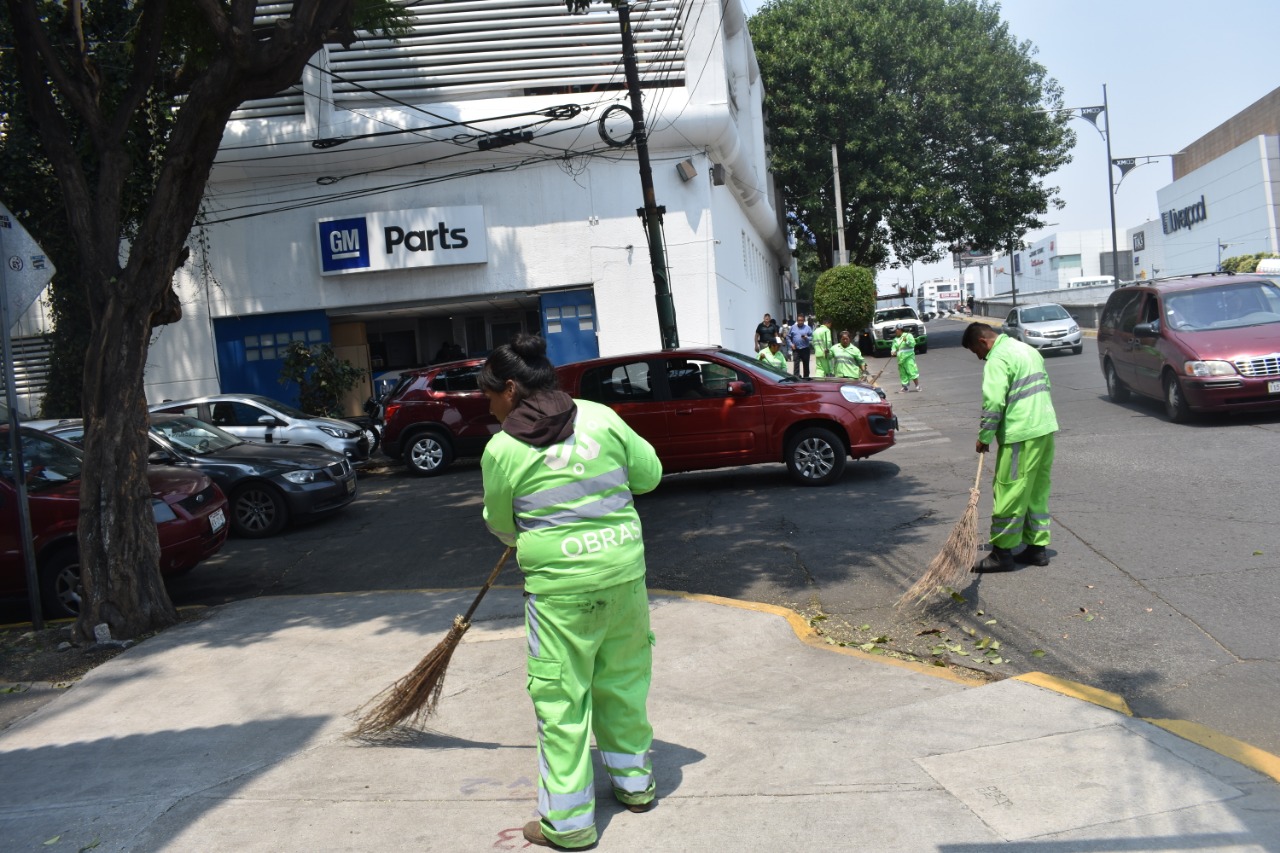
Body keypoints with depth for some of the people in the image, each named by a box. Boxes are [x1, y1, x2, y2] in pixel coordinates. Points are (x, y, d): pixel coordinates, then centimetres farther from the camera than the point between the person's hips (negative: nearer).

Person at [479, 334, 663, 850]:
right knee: (623, 680, 20)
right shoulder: (600, 416, 1)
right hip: (624, 569, 5)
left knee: (562, 697, 6)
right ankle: (634, 782, 36)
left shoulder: (501, 450, -7)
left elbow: (501, 526, 5)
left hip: (559, 584, -4)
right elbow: (649, 473, 8)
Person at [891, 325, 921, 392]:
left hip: (908, 357, -6)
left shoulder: (908, 335, -2)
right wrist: (893, 351, -10)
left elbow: (912, 344, -11)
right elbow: (893, 347, 11)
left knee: (911, 371, -12)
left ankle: (917, 385, -7)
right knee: (902, 373, 7)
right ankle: (904, 387, 13)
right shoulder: (895, 339, 16)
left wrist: (906, 341, -26)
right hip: (900, 358, 6)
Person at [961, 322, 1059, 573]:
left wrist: (984, 436, -9)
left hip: (1021, 435, -10)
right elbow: (1044, 387, 22)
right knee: (1037, 492, 15)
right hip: (1047, 429, 10)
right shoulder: (1027, 349, 18)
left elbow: (994, 402, -19)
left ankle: (1002, 553, 3)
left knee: (1009, 495, -3)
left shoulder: (997, 360, -12)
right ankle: (1037, 547, 20)